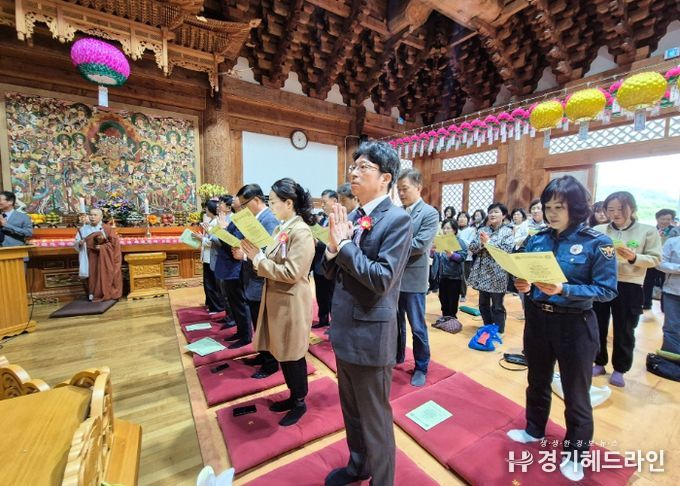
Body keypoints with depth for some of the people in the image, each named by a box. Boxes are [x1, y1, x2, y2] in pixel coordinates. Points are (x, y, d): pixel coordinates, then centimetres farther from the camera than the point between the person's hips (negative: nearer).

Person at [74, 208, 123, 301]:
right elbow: (76, 244, 5)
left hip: (103, 259, -2)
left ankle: (103, 294, 4)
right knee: (91, 275, -1)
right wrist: (80, 243, -17)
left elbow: (114, 242, -5)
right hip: (90, 258, 2)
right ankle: (92, 295, 10)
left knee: (103, 276, -5)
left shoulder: (107, 229, -2)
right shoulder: (83, 229, 6)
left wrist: (102, 247, -16)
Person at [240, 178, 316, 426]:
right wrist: (254, 256, -6)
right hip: (275, 300, 9)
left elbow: (291, 273, -25)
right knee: (282, 354, 20)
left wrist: (258, 258, -19)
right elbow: (272, 264, 10)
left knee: (293, 355, 8)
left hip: (291, 303, -9)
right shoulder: (280, 229, 9)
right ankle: (293, 396, 41)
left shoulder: (301, 232, -19)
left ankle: (300, 403, 31)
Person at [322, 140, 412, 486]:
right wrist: (333, 246, -12)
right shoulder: (350, 217, 6)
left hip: (370, 335, -7)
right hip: (345, 329, 8)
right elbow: (332, 273, 7)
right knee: (351, 411, 27)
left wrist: (345, 245, -19)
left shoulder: (397, 219, -16)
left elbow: (383, 279, -24)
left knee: (375, 418, 15)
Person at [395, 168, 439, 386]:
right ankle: (397, 357, 40)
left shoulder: (430, 213, -9)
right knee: (396, 322, 20)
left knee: (417, 327, 8)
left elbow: (419, 245, -19)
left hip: (413, 278, -5)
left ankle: (421, 368, 28)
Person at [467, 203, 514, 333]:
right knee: (483, 303, 14)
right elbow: (471, 247, 1)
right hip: (482, 272, 4)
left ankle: (498, 332, 20)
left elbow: (507, 249, -16)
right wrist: (481, 243, -17)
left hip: (497, 274, -4)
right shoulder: (482, 230, 8)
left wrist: (489, 242, -18)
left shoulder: (507, 231, -2)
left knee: (497, 306, 6)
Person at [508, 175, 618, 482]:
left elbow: (607, 290, -14)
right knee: (537, 381, 23)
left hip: (574, 325, -4)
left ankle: (576, 453, 37)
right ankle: (534, 430, 46)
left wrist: (564, 290, -27)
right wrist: (522, 286, -16)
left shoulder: (597, 243, -12)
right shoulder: (537, 239, 0)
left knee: (576, 393, 15)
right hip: (537, 319, 4)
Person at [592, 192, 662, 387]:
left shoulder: (648, 231, 0)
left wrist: (634, 258, -20)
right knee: (597, 327, 12)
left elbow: (655, 259, -2)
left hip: (629, 287, -1)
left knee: (624, 331, 11)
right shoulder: (598, 230, 2)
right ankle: (599, 363, 30)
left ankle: (619, 369, 28)